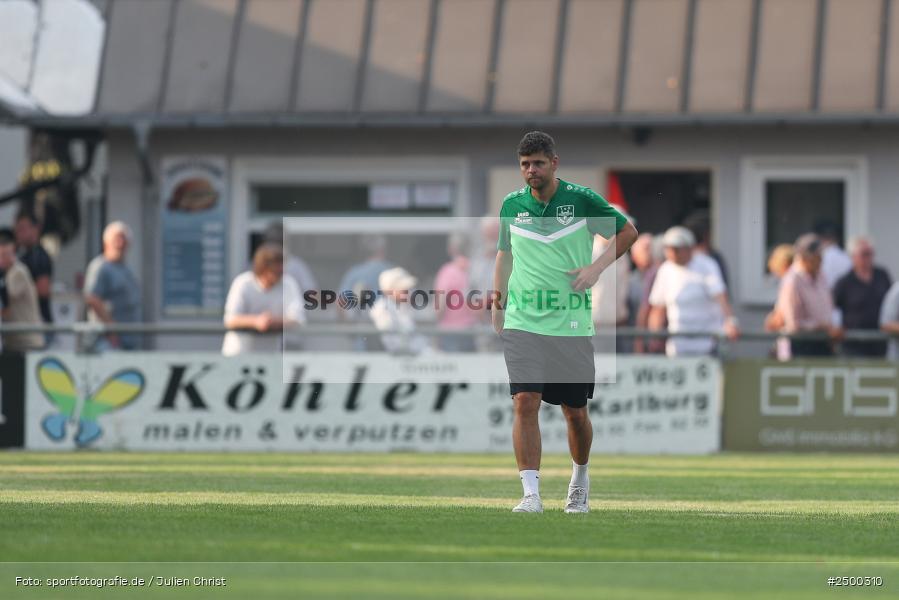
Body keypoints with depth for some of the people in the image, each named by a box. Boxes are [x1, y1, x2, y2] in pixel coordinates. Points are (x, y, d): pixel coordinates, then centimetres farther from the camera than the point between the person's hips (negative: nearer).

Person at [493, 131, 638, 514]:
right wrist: (498, 302, 11)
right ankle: (531, 493, -15)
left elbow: (628, 232, 9)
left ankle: (580, 480, 33)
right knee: (525, 402, -15)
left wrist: (597, 267, -5)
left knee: (575, 412, 7)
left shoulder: (582, 200, -2)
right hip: (523, 323, 1)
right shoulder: (512, 205, 5)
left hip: (571, 324, -1)